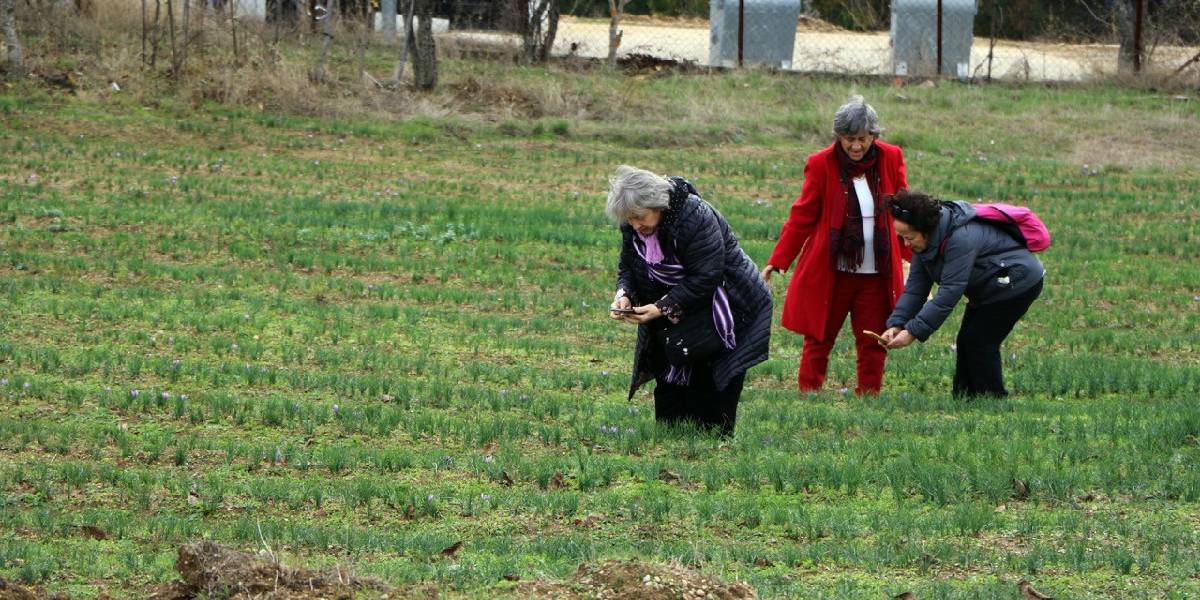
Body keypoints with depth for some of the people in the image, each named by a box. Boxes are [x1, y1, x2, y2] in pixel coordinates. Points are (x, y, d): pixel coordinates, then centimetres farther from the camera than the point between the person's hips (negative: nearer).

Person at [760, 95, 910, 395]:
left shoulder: (891, 159, -1)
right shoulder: (821, 164, -7)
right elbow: (802, 217, -1)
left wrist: (913, 256, 9)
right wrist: (777, 262, -4)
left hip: (876, 274, 2)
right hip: (829, 273, -2)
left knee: (872, 342, 5)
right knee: (819, 339, 4)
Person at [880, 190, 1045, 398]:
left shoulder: (961, 238, -34)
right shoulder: (926, 240, -4)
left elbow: (950, 293, -34)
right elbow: (915, 285, -3)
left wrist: (913, 332, -34)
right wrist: (896, 324, -17)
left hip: (1018, 283, -10)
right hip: (989, 289, 10)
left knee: (979, 341, -13)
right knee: (967, 342, 6)